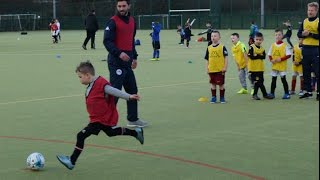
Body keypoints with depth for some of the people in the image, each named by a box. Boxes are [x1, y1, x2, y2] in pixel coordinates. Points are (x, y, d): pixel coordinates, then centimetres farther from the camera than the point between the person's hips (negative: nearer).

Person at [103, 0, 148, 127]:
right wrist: (119, 53, -29)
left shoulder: (132, 21, 14)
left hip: (127, 62, 8)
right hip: (116, 62, -8)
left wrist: (134, 57, 20)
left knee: (132, 90, 14)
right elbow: (107, 41, -17)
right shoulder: (113, 22, -10)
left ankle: (133, 119, 26)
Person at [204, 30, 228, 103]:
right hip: (211, 69, 4)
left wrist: (225, 67, -11)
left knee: (221, 84, 4)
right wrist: (207, 69, 6)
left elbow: (226, 58, -5)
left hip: (220, 70, -4)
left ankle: (222, 98, 16)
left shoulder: (222, 47, -5)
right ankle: (213, 97, 21)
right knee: (213, 84, 11)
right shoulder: (209, 48, 6)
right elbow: (207, 60, 11)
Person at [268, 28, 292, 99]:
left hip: (282, 66, -4)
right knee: (273, 79, 9)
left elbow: (288, 55, -8)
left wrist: (281, 59, -18)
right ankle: (272, 93, 17)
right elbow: (269, 54, 12)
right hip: (274, 65, 4)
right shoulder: (273, 45, 5)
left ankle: (286, 93, 3)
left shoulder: (284, 45, -6)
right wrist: (271, 60, -7)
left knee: (283, 79, -3)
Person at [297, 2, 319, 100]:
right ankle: (308, 91, 18)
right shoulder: (304, 21, 12)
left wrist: (310, 34, -18)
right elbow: (299, 34, 7)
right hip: (305, 49, 6)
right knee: (306, 72, 10)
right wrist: (303, 34, -13)